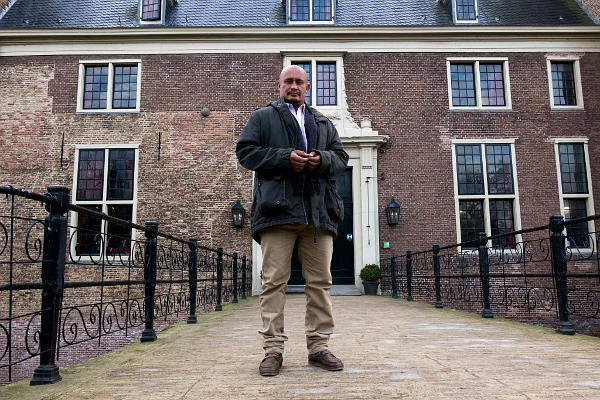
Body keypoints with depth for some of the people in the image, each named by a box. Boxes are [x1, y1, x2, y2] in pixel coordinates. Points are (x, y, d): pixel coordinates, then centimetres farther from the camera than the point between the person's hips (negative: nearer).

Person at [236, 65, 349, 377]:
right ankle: (273, 349, 3)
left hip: (319, 211, 4)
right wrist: (284, 157, -9)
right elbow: (245, 151, 4)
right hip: (279, 208, -3)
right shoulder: (262, 117, 15)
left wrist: (322, 160, -3)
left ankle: (318, 346, 12)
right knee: (274, 281, -4)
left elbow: (341, 157, 21)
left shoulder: (323, 123, 26)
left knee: (320, 281, 3)